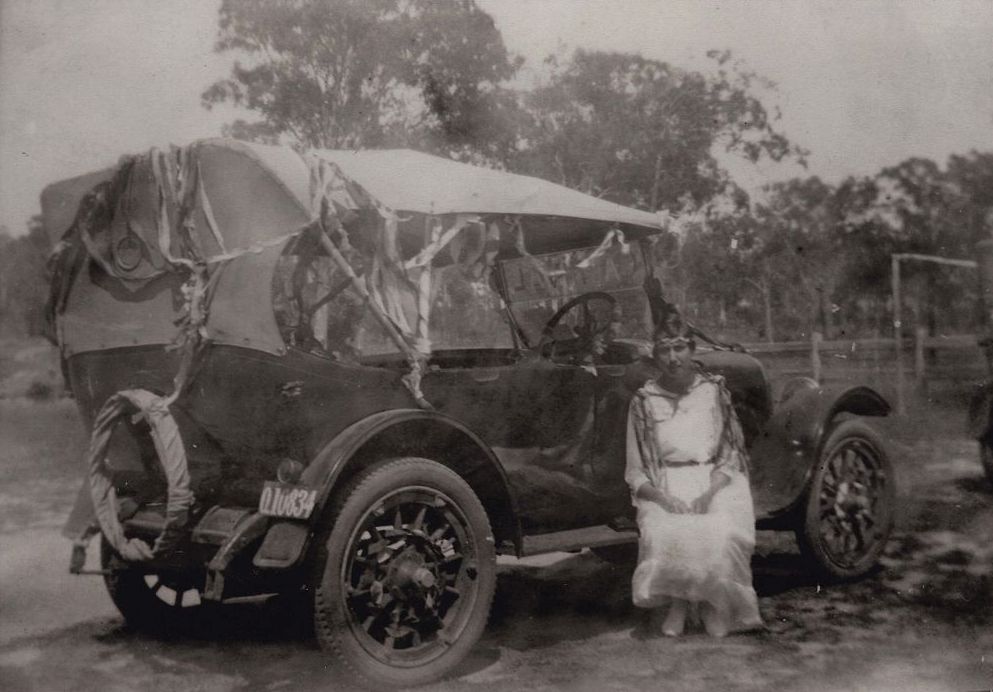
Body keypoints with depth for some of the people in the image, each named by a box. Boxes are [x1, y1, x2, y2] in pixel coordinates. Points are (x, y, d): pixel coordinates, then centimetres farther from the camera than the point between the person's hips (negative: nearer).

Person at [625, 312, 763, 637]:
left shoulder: (713, 390, 8)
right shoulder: (644, 401, 7)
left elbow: (732, 455, 5)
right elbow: (636, 471, 6)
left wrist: (708, 493, -12)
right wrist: (663, 498, -14)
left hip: (716, 484, 0)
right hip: (664, 490, 0)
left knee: (720, 535, -32)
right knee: (664, 536, -32)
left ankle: (715, 607, -10)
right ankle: (673, 604, -10)